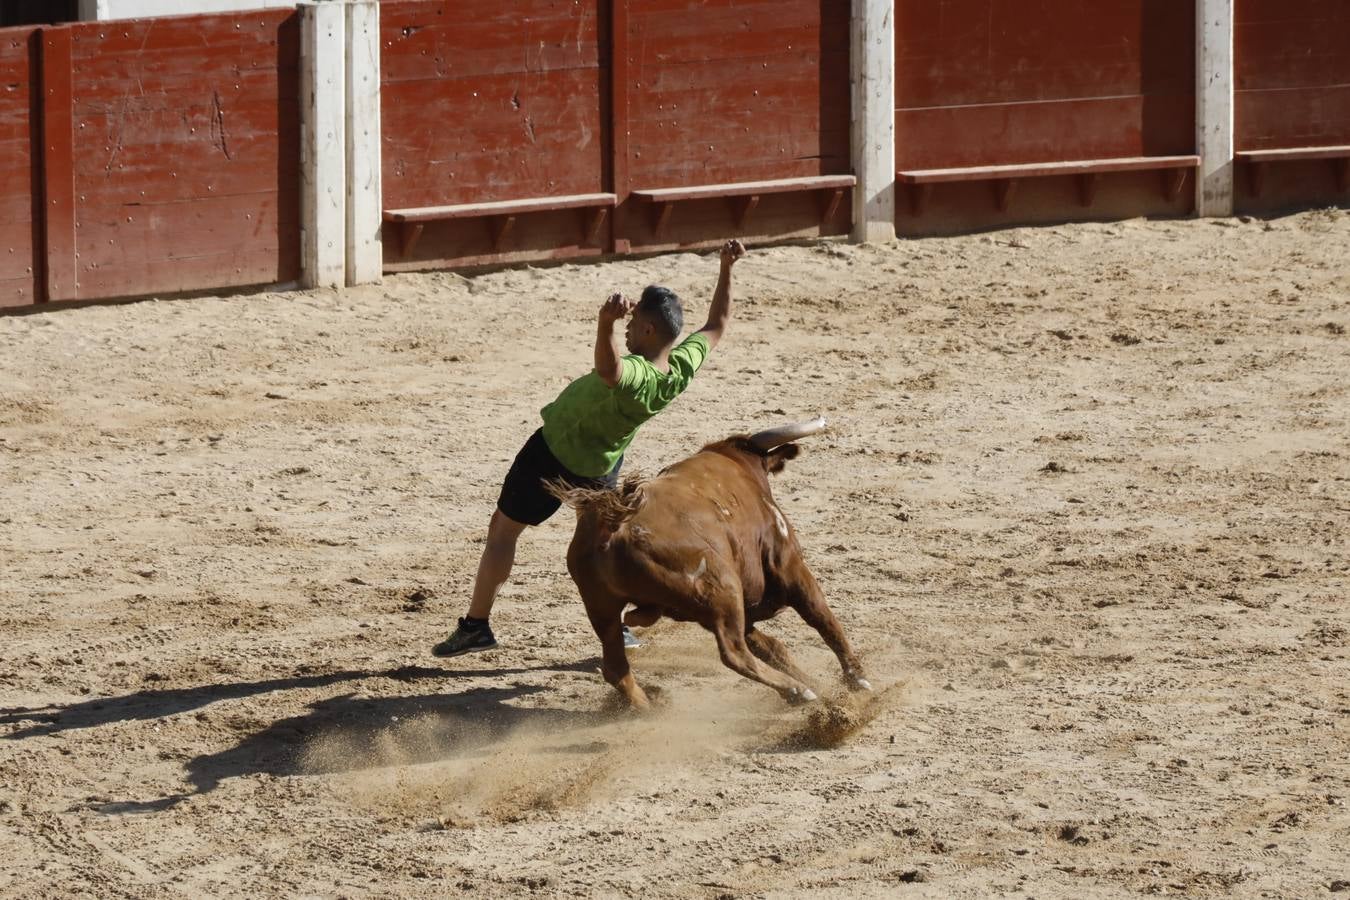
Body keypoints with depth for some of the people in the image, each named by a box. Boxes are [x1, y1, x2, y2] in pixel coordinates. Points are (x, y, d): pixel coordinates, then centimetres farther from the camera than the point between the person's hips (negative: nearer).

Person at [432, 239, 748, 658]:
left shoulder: (634, 377, -43)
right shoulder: (683, 368, -22)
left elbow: (607, 369, -69)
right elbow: (717, 325, -3)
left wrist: (607, 321, -84)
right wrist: (726, 270, -3)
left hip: (553, 452, -6)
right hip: (603, 462, 6)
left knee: (503, 530, 8)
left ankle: (475, 626, 11)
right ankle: (617, 627, 20)